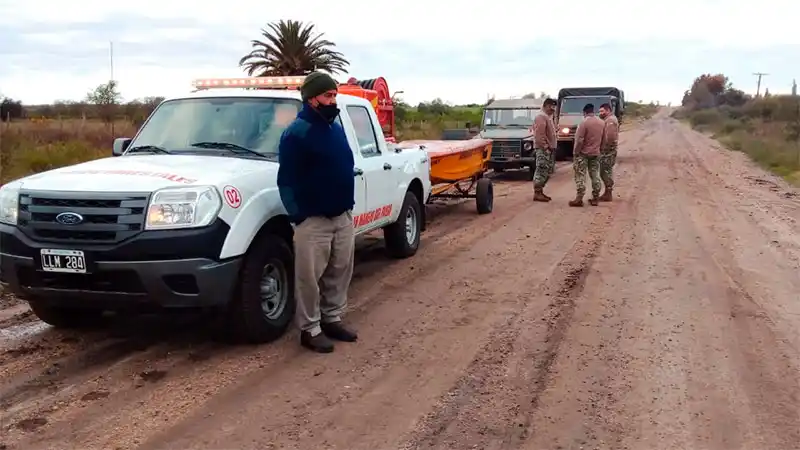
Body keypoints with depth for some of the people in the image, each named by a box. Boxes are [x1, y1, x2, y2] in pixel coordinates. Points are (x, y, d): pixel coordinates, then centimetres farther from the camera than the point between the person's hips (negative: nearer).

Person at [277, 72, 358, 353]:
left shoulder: (336, 129, 12)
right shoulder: (297, 133, -12)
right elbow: (286, 180, -14)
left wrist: (349, 203, 15)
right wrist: (297, 215, -19)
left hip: (343, 216, 8)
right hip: (313, 220, -8)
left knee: (340, 272, 14)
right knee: (310, 277, -1)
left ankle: (332, 320, 27)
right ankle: (310, 329, 9)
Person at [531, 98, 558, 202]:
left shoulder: (548, 117, 21)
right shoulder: (541, 117, -12)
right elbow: (539, 135, -21)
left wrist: (552, 147, 16)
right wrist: (545, 147, -23)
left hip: (549, 148, 11)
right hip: (543, 149, -11)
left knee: (547, 172, 12)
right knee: (542, 171, -11)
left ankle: (540, 191, 18)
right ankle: (537, 193, -9)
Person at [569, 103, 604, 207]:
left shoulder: (584, 123, -16)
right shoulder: (601, 123, 5)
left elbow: (579, 140, -18)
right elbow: (603, 138, 11)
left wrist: (575, 153, -10)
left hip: (583, 153, -6)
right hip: (596, 153, 6)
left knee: (580, 176, -4)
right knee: (595, 176, 10)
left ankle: (579, 199, -8)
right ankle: (595, 198, 12)